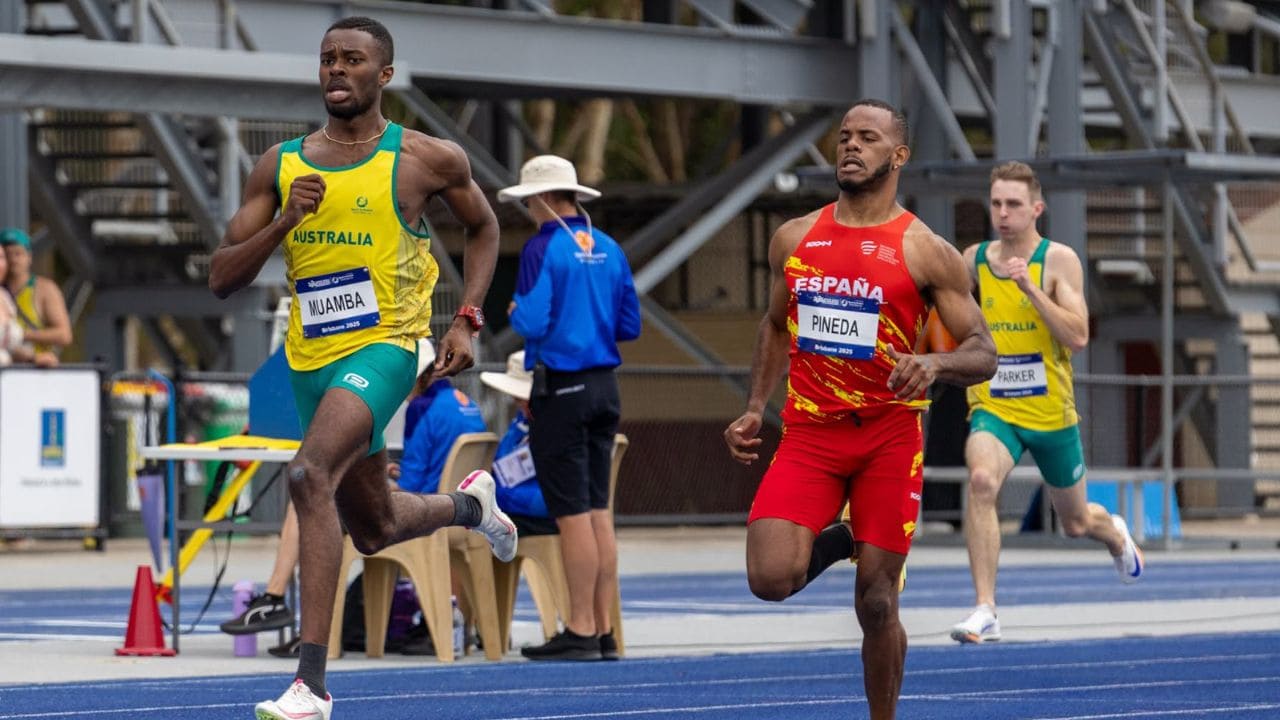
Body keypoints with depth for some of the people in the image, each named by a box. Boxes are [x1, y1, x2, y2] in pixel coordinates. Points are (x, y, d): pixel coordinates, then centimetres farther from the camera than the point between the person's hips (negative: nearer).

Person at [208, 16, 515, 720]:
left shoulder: (426, 159, -2)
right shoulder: (280, 166, 5)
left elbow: (482, 227, 16)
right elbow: (222, 278, 2)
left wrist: (466, 320, 3)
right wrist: (282, 222, -15)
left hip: (384, 345, -6)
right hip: (311, 357, 6)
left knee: (309, 475, -30)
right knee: (375, 528, 19)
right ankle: (468, 502, 55)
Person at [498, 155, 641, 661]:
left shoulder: (544, 248, -11)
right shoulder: (608, 249, 10)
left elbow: (532, 324, -18)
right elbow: (630, 325, 12)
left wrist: (515, 311, 3)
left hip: (561, 387, -7)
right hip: (604, 386, 7)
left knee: (572, 513, -5)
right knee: (598, 509, 10)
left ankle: (580, 632, -4)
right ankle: (602, 628, 12)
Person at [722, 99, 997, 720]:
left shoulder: (926, 253, -3)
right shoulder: (793, 240, 9)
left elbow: (983, 353, -3)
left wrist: (934, 363, -24)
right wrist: (754, 408, 13)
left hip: (888, 436, -2)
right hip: (809, 434, 2)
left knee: (876, 604, -3)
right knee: (771, 579, -18)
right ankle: (834, 544, 16)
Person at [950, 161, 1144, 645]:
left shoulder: (1059, 260, -10)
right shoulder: (973, 260, 0)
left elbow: (1078, 337, -20)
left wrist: (1028, 286, -27)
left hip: (1051, 413, -1)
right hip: (993, 409, 1)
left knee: (1076, 523, 17)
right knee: (981, 480, -31)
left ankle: (1115, 535, 57)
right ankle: (985, 611, -31)